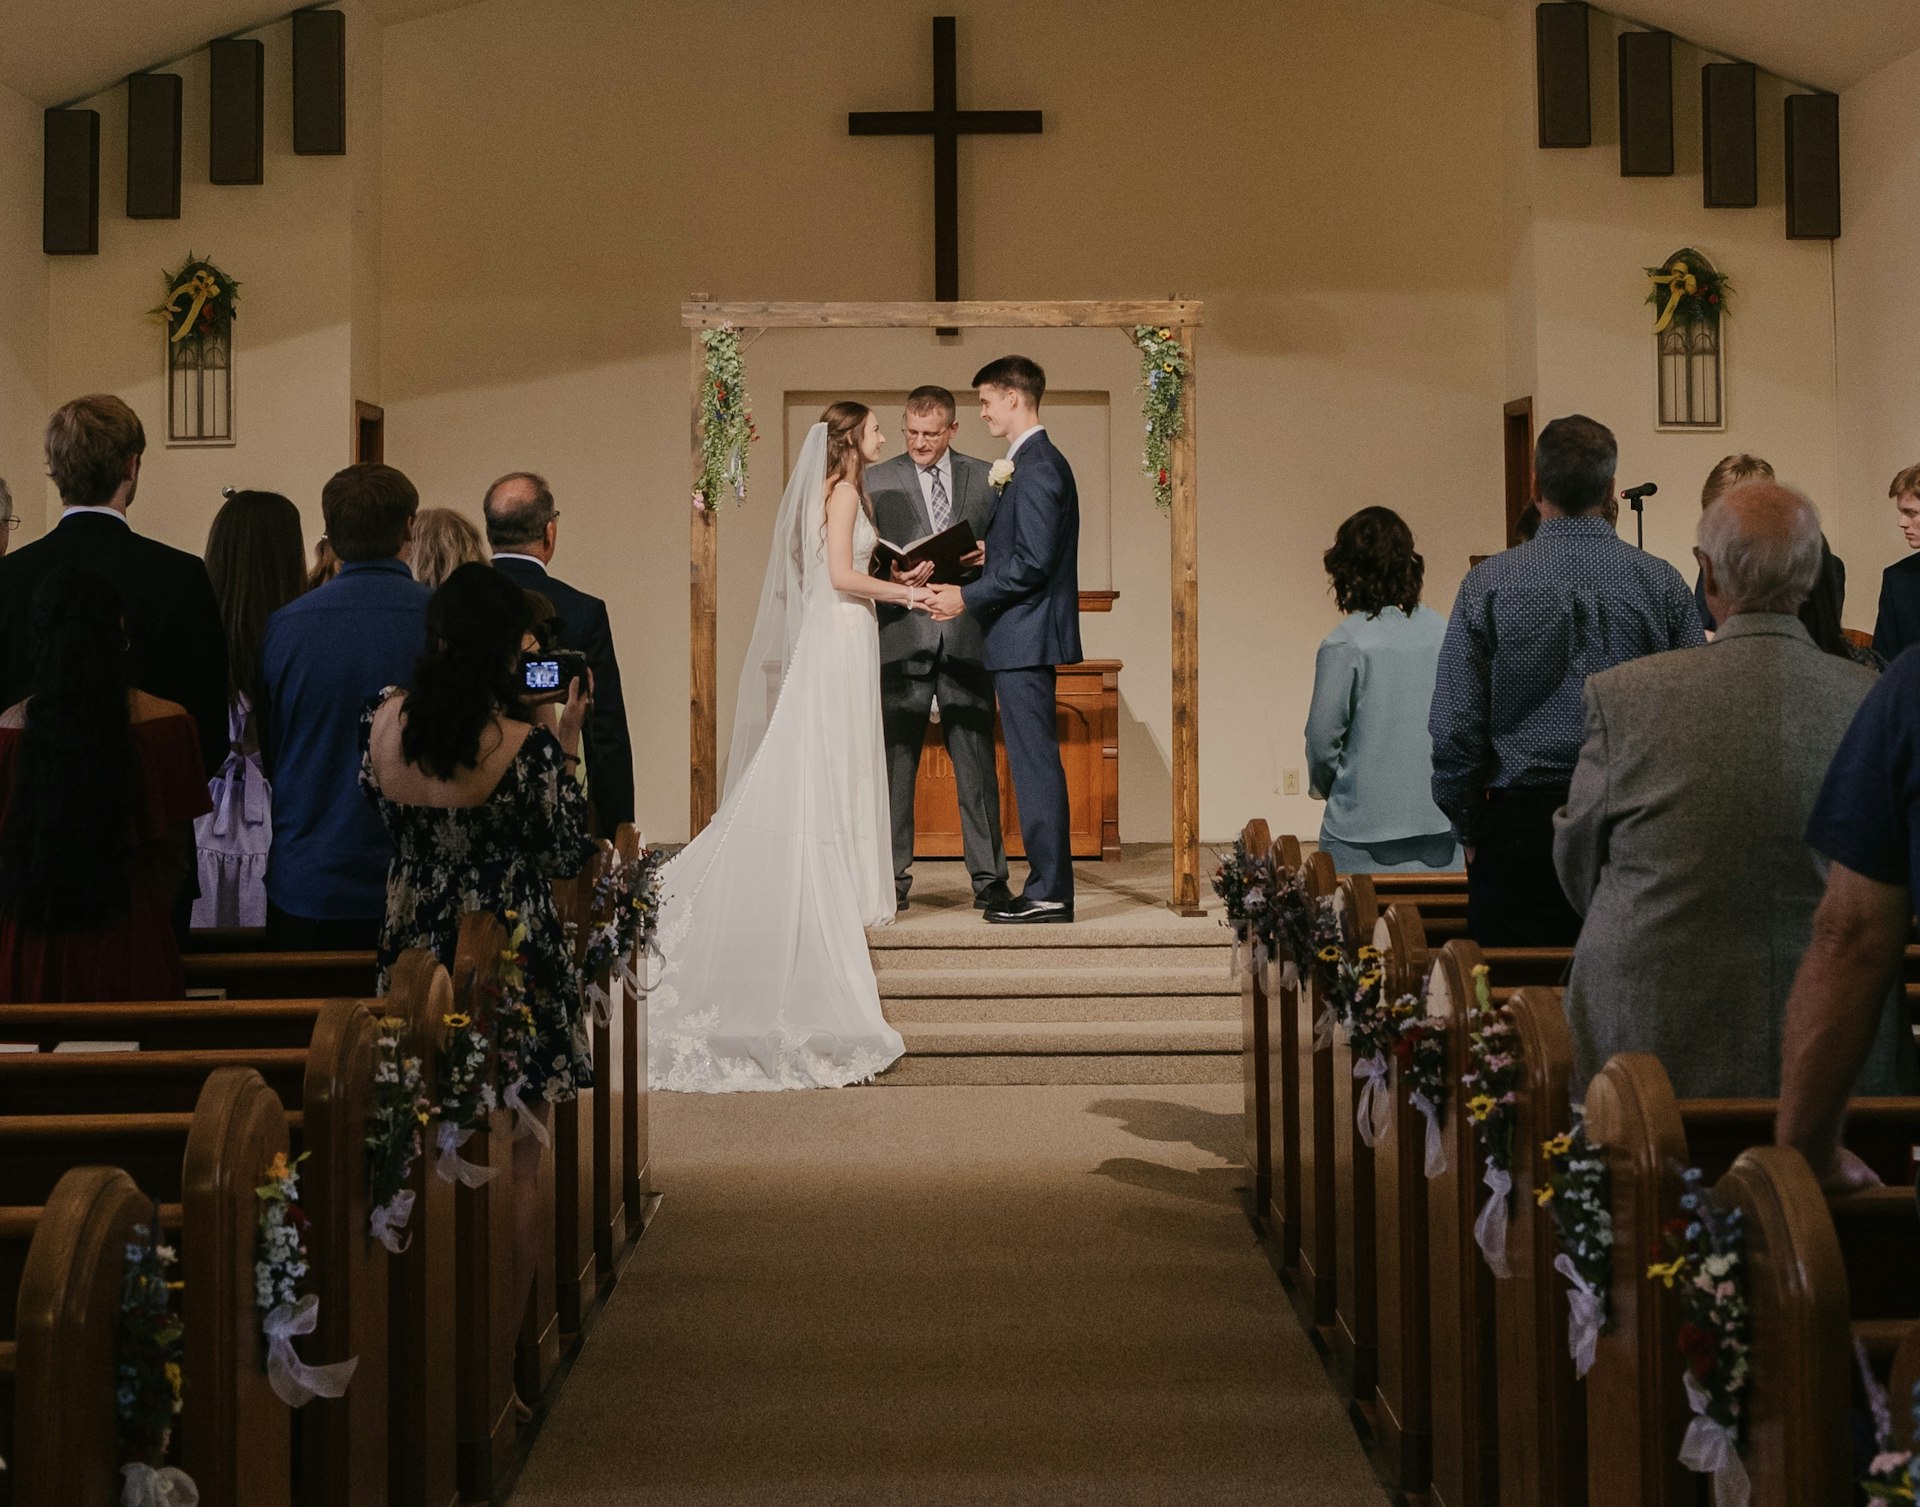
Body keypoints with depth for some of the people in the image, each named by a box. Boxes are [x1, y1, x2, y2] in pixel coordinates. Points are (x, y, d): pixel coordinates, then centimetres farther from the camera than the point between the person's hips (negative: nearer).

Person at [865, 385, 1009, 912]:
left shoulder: (985, 478, 11)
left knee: (977, 764, 3)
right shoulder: (876, 482, 6)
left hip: (966, 637, 1)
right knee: (895, 764, 1)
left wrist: (990, 557, -9)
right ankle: (892, 878, 8)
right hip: (902, 638, -1)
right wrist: (895, 577, -18)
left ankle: (989, 878, 8)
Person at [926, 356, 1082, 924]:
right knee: (1036, 764, 11)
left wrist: (967, 598, -16)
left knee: (1035, 762, -7)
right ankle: (1048, 883, 16)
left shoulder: (1036, 467, -15)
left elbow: (1032, 562, -21)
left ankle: (1048, 892, -5)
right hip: (1026, 639, 10)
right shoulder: (1040, 461, 17)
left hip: (1026, 637, -10)